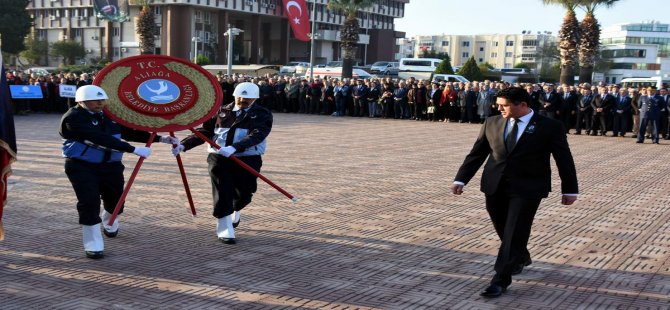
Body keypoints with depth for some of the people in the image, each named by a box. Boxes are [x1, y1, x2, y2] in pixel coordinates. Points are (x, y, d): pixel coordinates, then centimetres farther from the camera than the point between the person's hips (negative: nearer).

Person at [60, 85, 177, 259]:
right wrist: (133, 149, -34)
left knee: (115, 200, 14)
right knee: (90, 202, -16)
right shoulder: (73, 118, -18)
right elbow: (100, 138, -29)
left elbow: (129, 132, 12)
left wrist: (160, 138, 2)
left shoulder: (108, 116, 7)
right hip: (82, 167, -6)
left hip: (111, 166, 6)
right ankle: (93, 246, -2)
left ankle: (109, 225, 49)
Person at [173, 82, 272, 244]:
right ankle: (224, 230, 10)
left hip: (247, 160, -1)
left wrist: (234, 147, -34)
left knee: (244, 194, 8)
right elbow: (204, 131, 8)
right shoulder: (222, 112, 10)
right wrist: (183, 145, -7)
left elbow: (256, 135, -18)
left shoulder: (263, 115, -1)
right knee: (222, 193, -5)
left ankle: (234, 212, 43)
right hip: (219, 158, 1)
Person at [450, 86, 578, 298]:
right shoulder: (492, 123, 5)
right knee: (504, 231, 15)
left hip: (527, 188, -4)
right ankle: (521, 257, 42)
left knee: (515, 233, -7)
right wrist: (461, 179, 0)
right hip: (495, 186, 4)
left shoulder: (550, 127, -4)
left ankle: (501, 280, -2)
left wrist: (569, 190, 3)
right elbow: (476, 153, 8)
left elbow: (564, 159, 2)